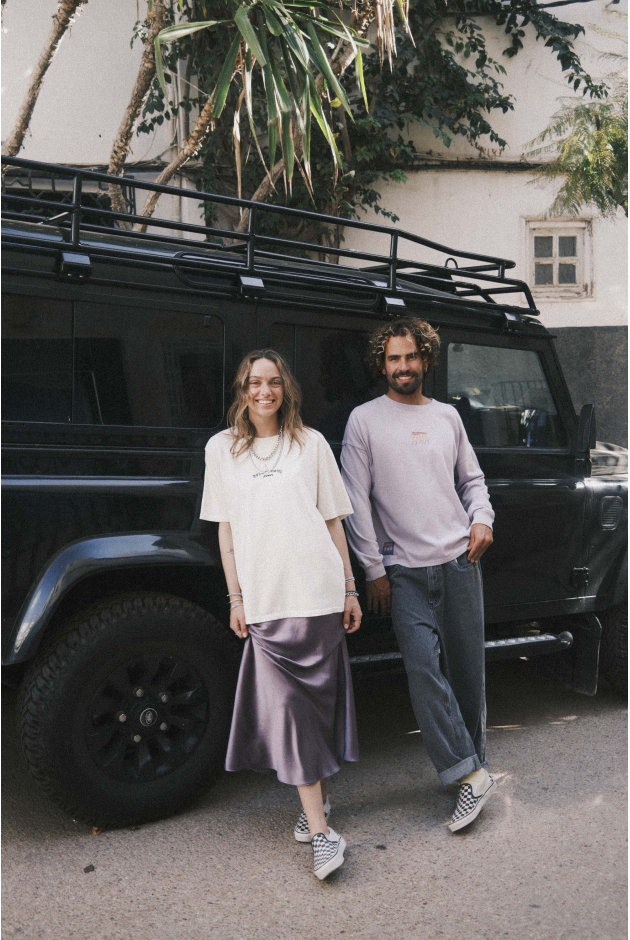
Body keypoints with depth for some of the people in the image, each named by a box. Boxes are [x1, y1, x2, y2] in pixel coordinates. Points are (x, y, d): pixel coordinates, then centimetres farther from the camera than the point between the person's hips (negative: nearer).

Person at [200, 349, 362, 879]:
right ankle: (321, 832, 2)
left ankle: (316, 801, 25)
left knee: (318, 699, 5)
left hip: (318, 595, 0)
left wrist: (350, 589, 6)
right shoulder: (222, 448, 10)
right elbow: (226, 530, 10)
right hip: (264, 601, 0)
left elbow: (333, 521, 9)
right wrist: (236, 598, 6)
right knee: (288, 705, -4)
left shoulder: (311, 443, 8)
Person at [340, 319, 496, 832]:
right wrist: (373, 570, -5)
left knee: (468, 668, 8)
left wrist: (482, 519, 1)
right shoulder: (364, 419, 0)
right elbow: (356, 501, -2)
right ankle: (471, 774, -6)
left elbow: (472, 478, 22)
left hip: (459, 561, 3)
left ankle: (472, 761, 25)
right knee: (424, 666, -14)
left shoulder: (448, 416, 12)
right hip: (405, 571, -3)